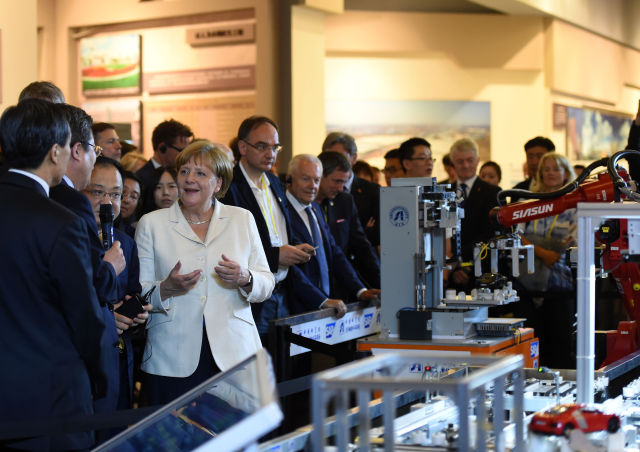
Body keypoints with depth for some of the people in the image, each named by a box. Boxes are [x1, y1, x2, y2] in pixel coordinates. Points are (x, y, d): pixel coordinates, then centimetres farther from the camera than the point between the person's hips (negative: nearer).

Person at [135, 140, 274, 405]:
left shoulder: (242, 219, 12)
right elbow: (137, 292, 4)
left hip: (234, 353, 1)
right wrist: (166, 288, -15)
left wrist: (245, 279, -12)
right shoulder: (151, 224, 8)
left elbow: (266, 285, 9)